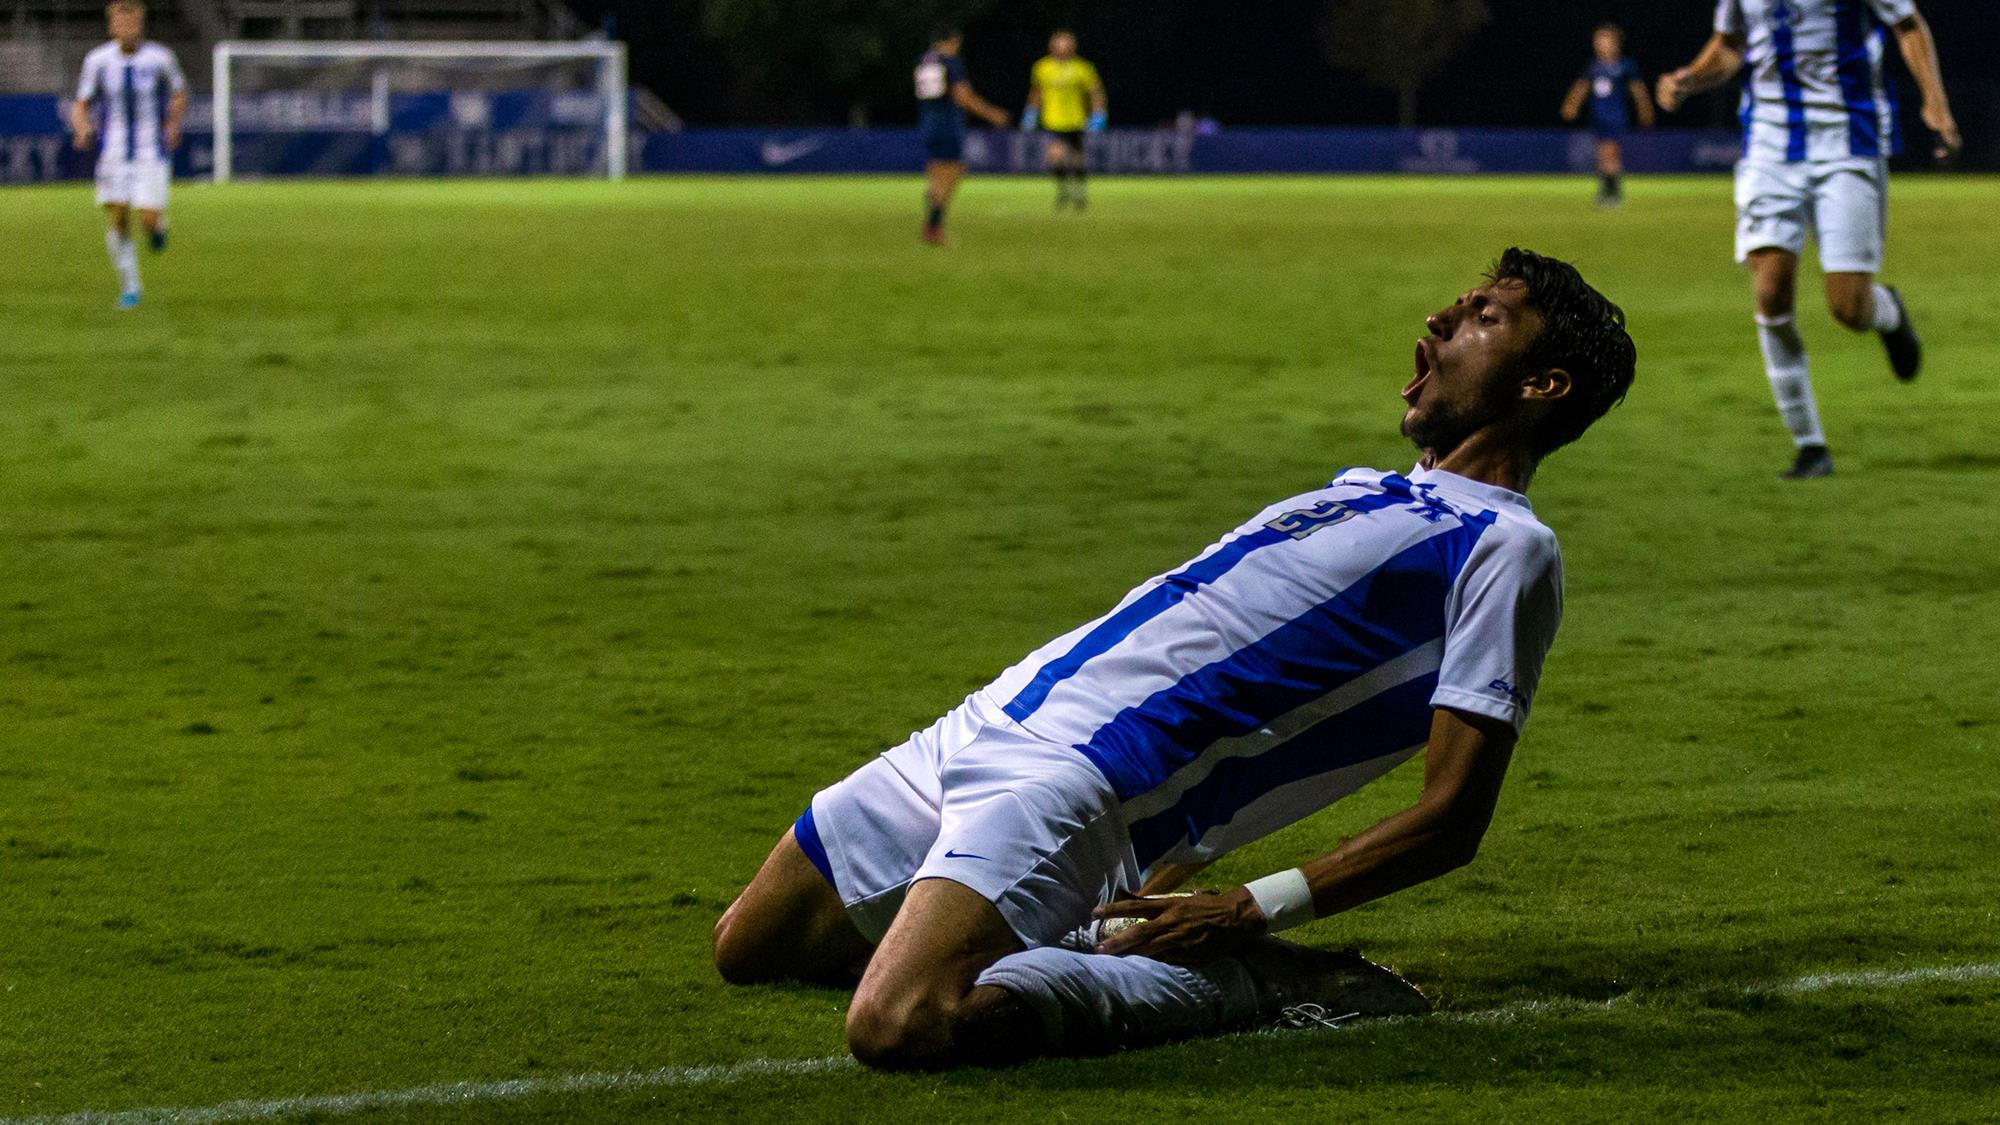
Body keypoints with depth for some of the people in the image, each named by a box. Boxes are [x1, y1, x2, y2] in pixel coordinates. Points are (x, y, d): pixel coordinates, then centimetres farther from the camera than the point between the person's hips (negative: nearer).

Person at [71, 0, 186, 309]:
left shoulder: (160, 58, -7)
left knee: (149, 218, -13)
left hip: (152, 153, -2)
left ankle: (158, 225, 26)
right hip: (114, 153, 2)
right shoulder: (98, 61, -3)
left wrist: (174, 124, -3)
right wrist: (82, 128, -18)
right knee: (116, 221, -4)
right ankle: (129, 287, 13)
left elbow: (179, 94, 12)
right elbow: (81, 106, 3)